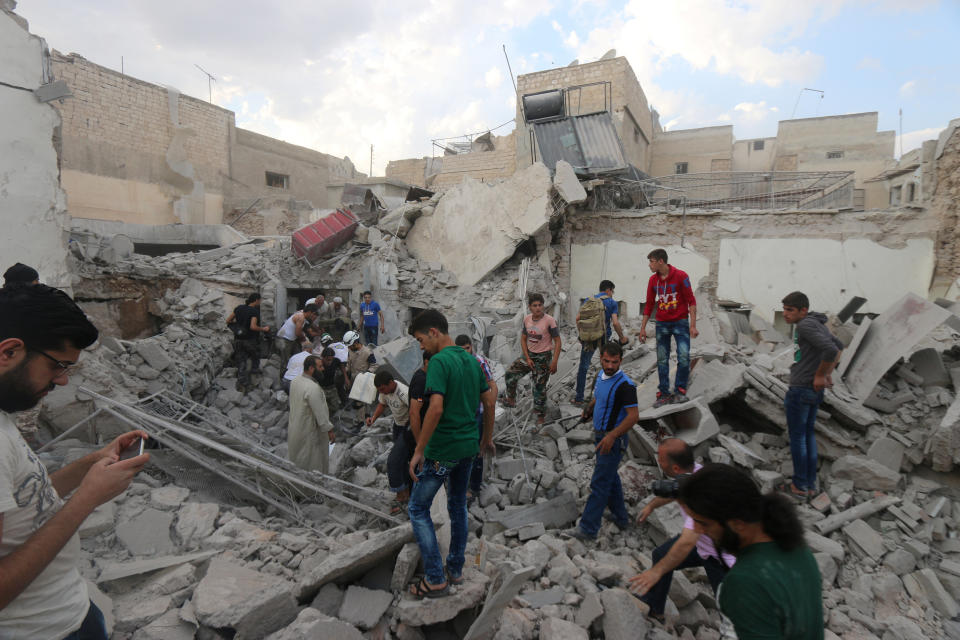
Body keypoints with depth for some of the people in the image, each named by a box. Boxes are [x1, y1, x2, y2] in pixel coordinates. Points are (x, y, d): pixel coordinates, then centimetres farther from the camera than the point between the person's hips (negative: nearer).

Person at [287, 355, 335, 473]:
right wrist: (329, 430, -16)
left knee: (298, 458, 24)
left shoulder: (295, 381, -3)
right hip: (310, 431, -9)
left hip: (295, 427, 9)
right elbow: (320, 412, -26)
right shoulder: (313, 388, -31)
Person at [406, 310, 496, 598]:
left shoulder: (439, 361, -19)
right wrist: (487, 438, 20)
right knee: (458, 506, 21)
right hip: (468, 447, 8)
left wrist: (419, 451, -21)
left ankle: (436, 579, 12)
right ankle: (455, 569, 34)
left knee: (418, 508, 8)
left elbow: (436, 408, -29)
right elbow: (490, 402, 10)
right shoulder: (471, 359, 6)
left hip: (442, 450, -8)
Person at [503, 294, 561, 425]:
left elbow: (557, 341, -15)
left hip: (543, 357, -5)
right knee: (510, 373, 0)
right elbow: (523, 339, 4)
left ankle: (541, 415, 22)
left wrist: (554, 362, -18)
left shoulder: (549, 320, -19)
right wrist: (527, 358, -5)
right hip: (529, 354, 5)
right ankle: (511, 399, 21)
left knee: (539, 387, 4)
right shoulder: (527, 319, -4)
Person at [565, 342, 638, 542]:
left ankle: (588, 529, 5)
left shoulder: (625, 385, -23)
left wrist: (611, 436, -30)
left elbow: (633, 415, -24)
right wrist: (589, 407, 1)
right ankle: (621, 518, 36)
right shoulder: (601, 375, 4)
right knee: (611, 477, 20)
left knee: (599, 483, -3)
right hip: (600, 435, 9)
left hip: (613, 440, -9)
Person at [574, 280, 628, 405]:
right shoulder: (612, 302, -1)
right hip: (604, 337, -2)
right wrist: (622, 338, 2)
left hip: (589, 337, 2)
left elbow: (578, 318, 3)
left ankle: (578, 398, 10)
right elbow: (615, 323, -11)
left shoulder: (589, 300, 8)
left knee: (583, 367, 9)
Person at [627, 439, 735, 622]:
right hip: (700, 540, 9)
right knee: (661, 555, 15)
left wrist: (657, 571, -33)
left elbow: (687, 542, -40)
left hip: (722, 555, -9)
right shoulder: (692, 470, -14)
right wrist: (651, 505, 25)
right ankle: (653, 610, 33)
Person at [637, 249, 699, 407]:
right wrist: (643, 328, 10)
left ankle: (680, 391, 6)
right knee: (662, 360, 4)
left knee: (684, 357, -10)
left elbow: (691, 301, -8)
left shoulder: (680, 276, -8)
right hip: (661, 324, 4)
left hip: (680, 322, -4)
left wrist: (693, 326, -14)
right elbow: (649, 305, 12)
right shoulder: (653, 280, 5)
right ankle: (664, 394, 12)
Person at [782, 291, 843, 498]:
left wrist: (820, 375, -16)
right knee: (808, 434, 19)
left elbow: (831, 351, -31)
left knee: (796, 437, 5)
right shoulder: (816, 323, 10)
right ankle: (811, 483, 27)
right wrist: (827, 374, 18)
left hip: (800, 390, -9)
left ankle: (800, 485, 17)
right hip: (814, 391, 9)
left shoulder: (805, 325, -19)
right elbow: (839, 346, 24)